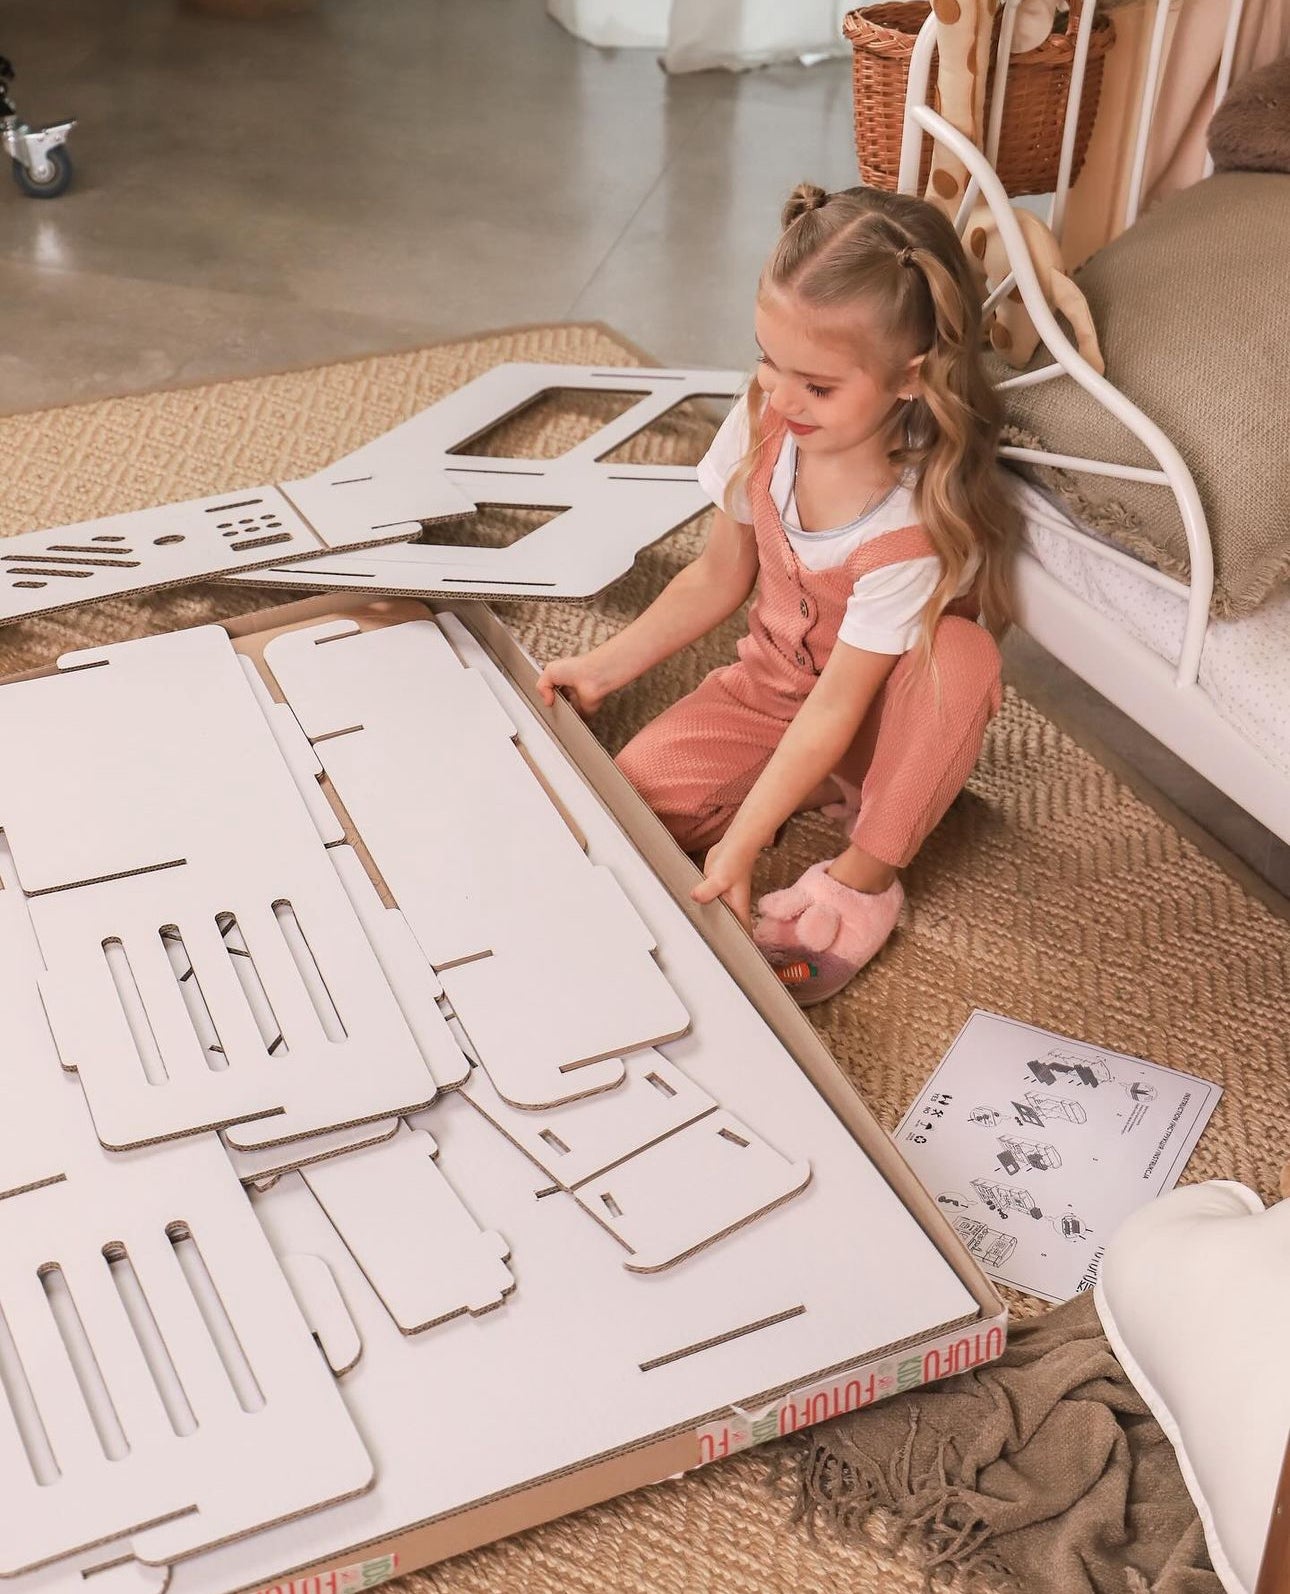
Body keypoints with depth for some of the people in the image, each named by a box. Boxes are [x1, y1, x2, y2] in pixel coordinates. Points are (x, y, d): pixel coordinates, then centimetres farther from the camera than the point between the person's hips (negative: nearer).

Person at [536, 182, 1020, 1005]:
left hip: (873, 720, -4)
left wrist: (741, 846, -34)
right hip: (772, 681, 4)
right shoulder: (766, 426, -17)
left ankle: (865, 879, -21)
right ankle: (822, 786, 3)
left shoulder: (914, 527, -33)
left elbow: (837, 703, -31)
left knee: (960, 654, -37)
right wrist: (606, 666, -3)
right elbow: (718, 578, -1)